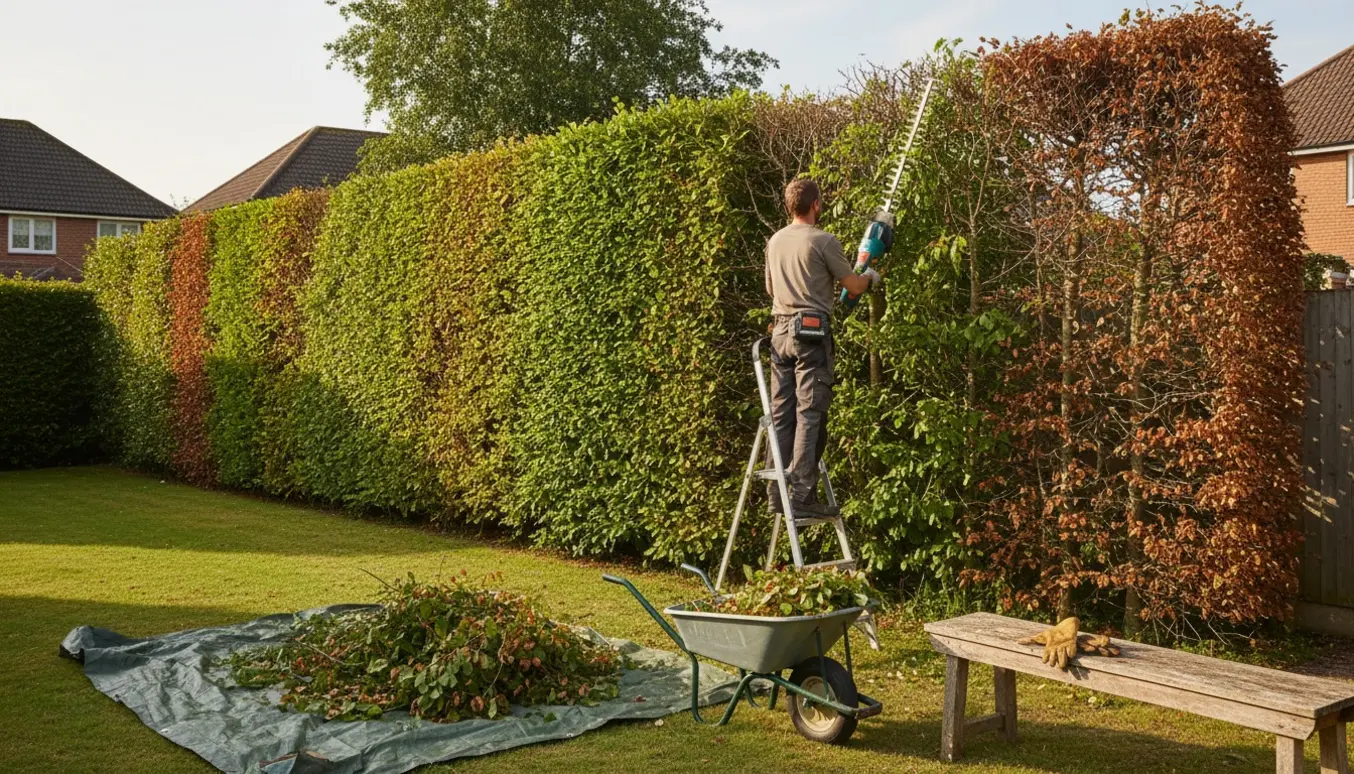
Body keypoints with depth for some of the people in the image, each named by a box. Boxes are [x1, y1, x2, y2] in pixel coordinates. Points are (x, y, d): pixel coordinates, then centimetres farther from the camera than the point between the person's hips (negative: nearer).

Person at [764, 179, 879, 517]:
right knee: (810, 416, -5)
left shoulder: (774, 241, 13)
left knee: (781, 415, 8)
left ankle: (777, 494, 10)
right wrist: (870, 277, 22)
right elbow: (854, 287, 0)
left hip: (780, 330, 7)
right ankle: (803, 496, -7)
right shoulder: (823, 241, -7)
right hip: (811, 332, -6)